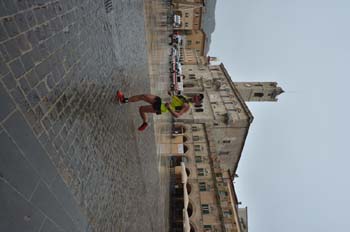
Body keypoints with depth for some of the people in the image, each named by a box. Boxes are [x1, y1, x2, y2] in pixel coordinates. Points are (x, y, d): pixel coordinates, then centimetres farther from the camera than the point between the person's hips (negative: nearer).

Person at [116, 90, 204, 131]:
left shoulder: (187, 106, -16)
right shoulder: (185, 97, 10)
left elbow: (177, 115, -26)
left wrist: (169, 108, -35)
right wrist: (170, 94, 8)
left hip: (161, 108, -7)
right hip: (160, 100, 7)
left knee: (141, 109, -7)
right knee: (142, 96, -4)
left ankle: (145, 123, 21)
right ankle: (125, 100, 13)